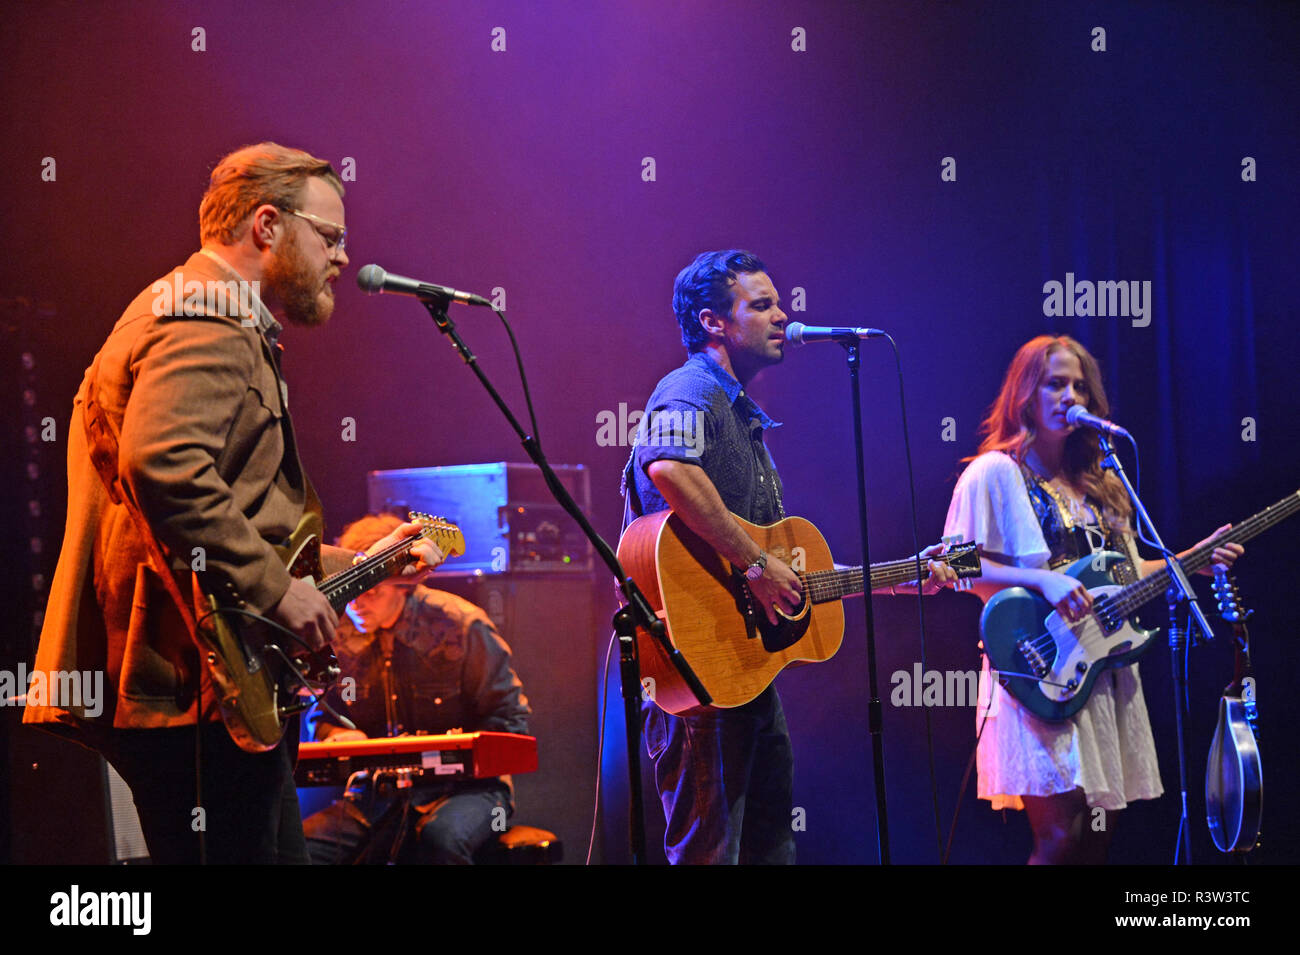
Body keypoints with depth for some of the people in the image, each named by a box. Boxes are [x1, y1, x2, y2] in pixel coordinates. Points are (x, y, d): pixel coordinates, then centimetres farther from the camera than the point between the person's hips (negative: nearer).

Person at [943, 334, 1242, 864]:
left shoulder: (1094, 483, 20)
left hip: (1107, 675, 8)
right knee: (1060, 837, -16)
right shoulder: (996, 473, -2)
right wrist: (1043, 581, -21)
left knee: (1097, 837, 4)